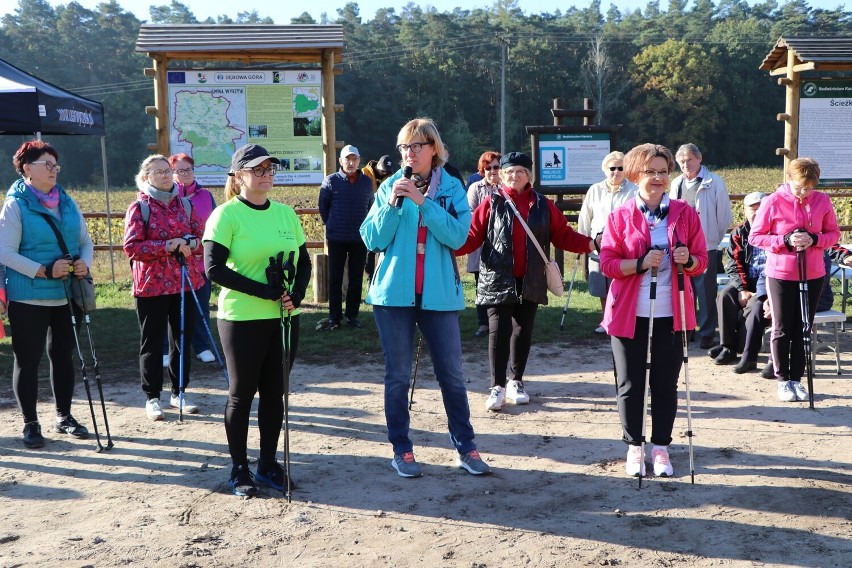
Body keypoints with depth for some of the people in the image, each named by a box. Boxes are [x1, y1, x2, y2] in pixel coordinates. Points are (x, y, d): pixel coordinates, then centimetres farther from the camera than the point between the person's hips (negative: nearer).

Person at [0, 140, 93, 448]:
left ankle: (64, 417, 27)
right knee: (28, 360, 3)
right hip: (28, 298, -5)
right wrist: (44, 271, -21)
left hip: (65, 296, 5)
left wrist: (84, 263, -6)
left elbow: (86, 241, 15)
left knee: (63, 356, 13)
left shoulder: (67, 203, 10)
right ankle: (31, 424, 15)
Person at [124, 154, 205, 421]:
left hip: (186, 281, 4)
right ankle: (152, 397, 15)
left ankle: (179, 392, 23)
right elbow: (131, 246, -11)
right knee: (152, 343, 4)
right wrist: (167, 246, -20)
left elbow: (202, 236, 9)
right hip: (151, 285, -4)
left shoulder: (184, 204, 10)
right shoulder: (139, 207, -2)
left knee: (183, 339, 10)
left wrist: (189, 243, -13)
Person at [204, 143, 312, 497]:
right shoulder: (227, 214, -8)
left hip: (283, 318, 5)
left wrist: (297, 293, -7)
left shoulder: (285, 213, 8)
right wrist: (263, 291, -20)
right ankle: (239, 470, 19)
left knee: (275, 392, 12)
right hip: (242, 319, -5)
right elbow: (214, 269, -16)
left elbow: (304, 261, 12)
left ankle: (268, 465, 25)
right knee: (242, 394, 6)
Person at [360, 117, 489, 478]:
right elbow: (373, 239, -2)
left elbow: (458, 235, -12)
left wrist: (422, 201, -18)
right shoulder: (390, 187, 5)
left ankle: (465, 448, 16)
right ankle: (401, 450, 17)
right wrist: (392, 203, -14)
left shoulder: (452, 188, 3)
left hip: (439, 292, -1)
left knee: (452, 373, 4)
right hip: (394, 292, 1)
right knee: (398, 374, 6)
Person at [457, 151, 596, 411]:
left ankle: (516, 381, 26)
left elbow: (563, 235, 7)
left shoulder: (542, 205, 6)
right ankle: (498, 386, 3)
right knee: (498, 331, -6)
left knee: (523, 332, 11)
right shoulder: (492, 204, 0)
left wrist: (589, 243, -7)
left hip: (530, 282, 3)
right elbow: (472, 236, -5)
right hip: (498, 280, -3)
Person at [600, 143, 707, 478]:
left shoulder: (685, 213, 5)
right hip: (629, 313, -1)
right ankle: (634, 447, 21)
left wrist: (688, 260, -15)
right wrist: (641, 263, -20)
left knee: (666, 384, 6)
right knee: (630, 384, 6)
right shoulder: (620, 216, -1)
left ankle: (661, 448, 20)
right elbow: (607, 264, -5)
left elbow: (701, 261, 7)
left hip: (671, 314, 1)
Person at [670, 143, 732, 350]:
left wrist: (715, 238, 3)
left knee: (706, 290, -1)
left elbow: (725, 215, -1)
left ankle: (707, 333, 6)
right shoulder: (676, 184, 11)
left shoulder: (715, 182, -4)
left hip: (706, 246, -5)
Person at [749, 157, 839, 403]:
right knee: (782, 329, 4)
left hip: (813, 274, 3)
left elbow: (833, 233, 6)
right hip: (781, 274, -3)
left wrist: (814, 239, -15)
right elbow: (755, 237, -7)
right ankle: (783, 380, 17)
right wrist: (785, 240, -20)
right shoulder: (773, 202, -10)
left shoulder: (822, 200, -2)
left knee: (803, 328, 9)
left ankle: (796, 378, 20)